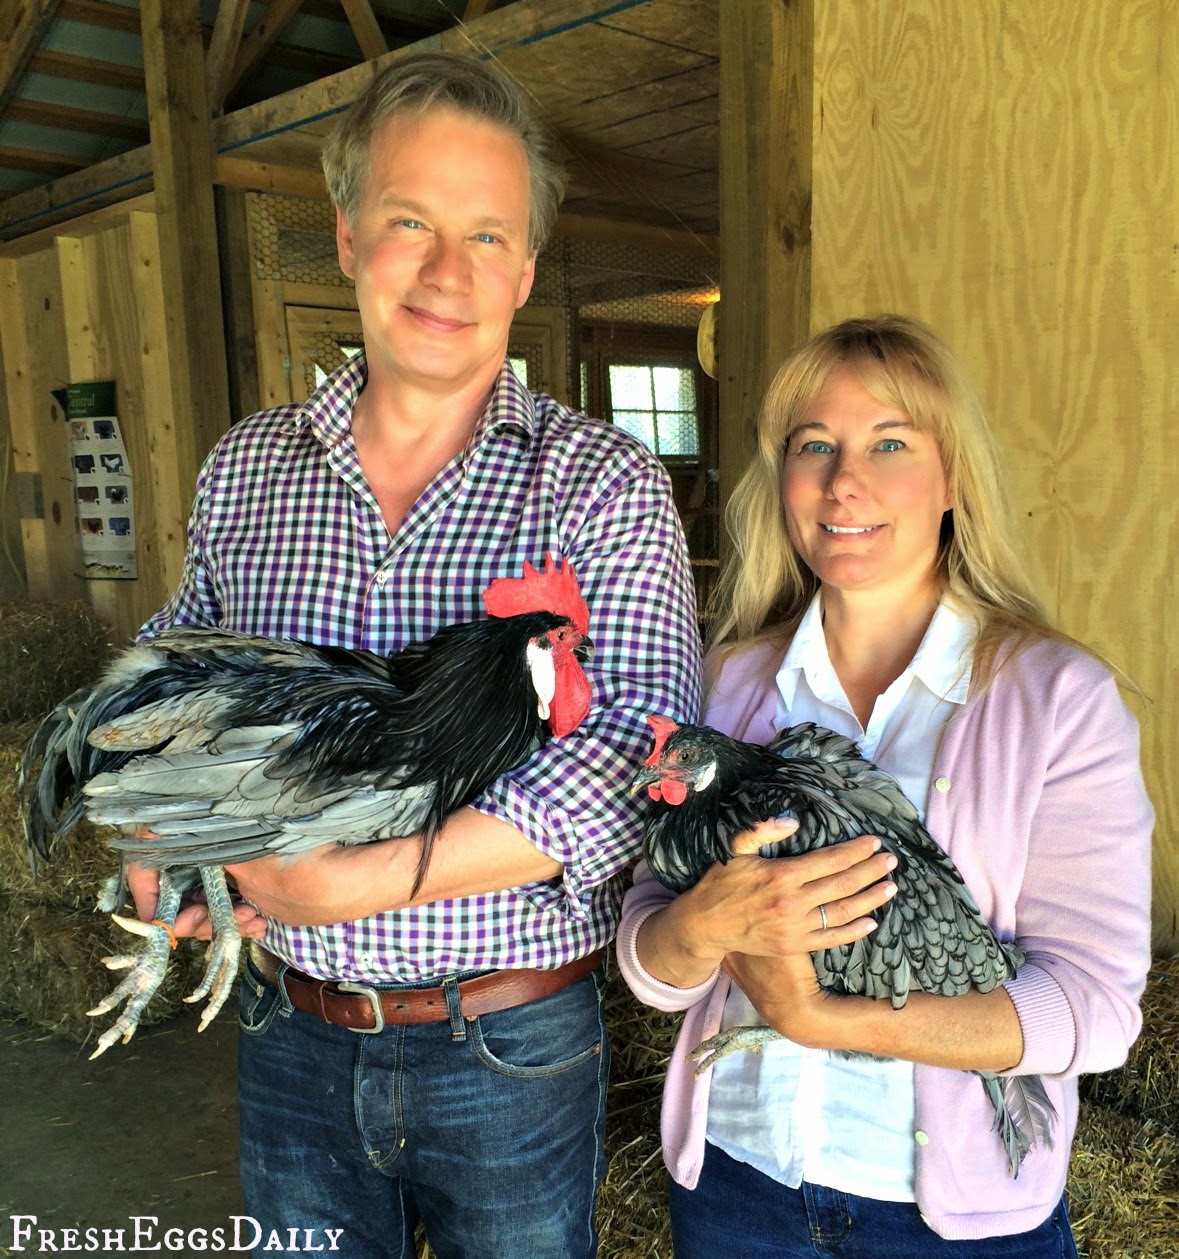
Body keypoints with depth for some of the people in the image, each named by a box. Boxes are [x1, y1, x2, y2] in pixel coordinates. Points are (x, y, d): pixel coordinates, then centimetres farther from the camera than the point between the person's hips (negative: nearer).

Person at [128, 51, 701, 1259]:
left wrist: (357, 883, -24)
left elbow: (637, 755, -22)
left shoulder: (604, 482, -12)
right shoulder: (244, 466, 1)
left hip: (510, 1053, -2)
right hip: (292, 1039, 3)